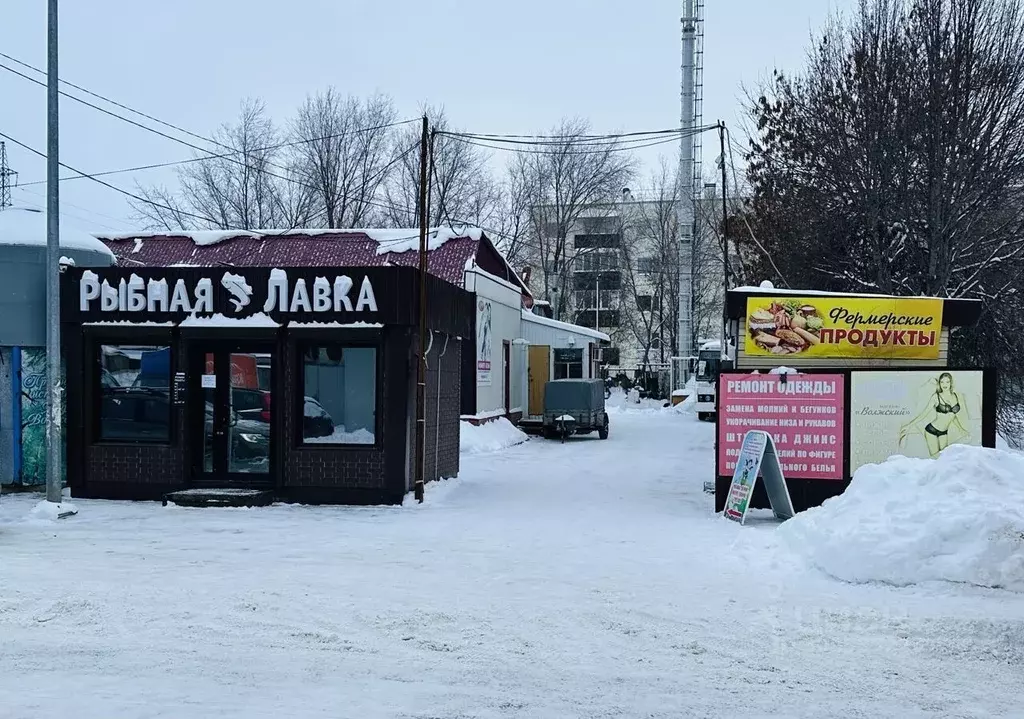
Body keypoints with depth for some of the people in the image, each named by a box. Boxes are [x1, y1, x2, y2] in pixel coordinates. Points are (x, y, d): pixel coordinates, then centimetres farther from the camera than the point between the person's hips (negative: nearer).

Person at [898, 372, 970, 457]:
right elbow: (924, 413, -6)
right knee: (935, 457, -8)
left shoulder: (956, 396, 5)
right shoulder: (936, 397, -5)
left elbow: (955, 416, 16)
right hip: (932, 430, -4)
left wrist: (962, 429, 22)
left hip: (944, 432, 4)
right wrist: (910, 425, -13)